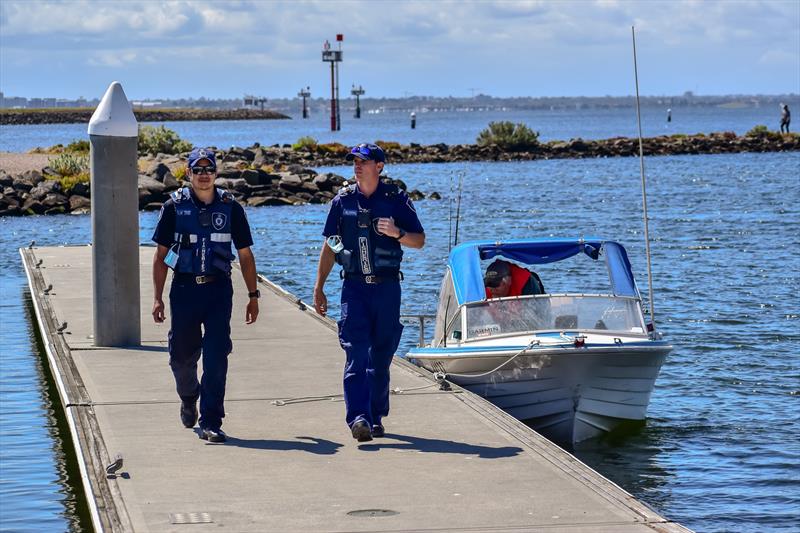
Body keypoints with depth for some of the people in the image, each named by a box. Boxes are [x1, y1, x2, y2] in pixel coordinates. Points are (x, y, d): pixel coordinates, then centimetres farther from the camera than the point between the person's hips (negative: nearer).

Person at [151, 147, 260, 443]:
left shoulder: (230, 207, 5)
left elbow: (245, 255, 11)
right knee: (182, 355, 8)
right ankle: (188, 398, 40)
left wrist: (253, 295, 7)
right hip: (184, 288, 0)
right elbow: (161, 256, 5)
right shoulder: (174, 207, 3)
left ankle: (211, 423, -2)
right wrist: (157, 298, -1)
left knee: (216, 358, -7)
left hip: (219, 288, 0)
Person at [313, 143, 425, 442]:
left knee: (381, 357, 6)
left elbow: (419, 241, 6)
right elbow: (329, 247, 12)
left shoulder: (396, 199, 2)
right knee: (356, 354, -12)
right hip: (354, 286, 0)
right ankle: (358, 418, -20)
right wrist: (319, 288, 10)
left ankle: (376, 417, 18)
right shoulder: (343, 201, 6)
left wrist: (397, 233, -15)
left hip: (387, 286, 0)